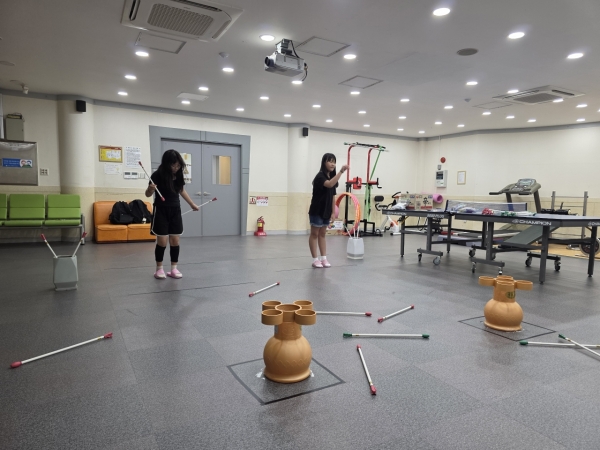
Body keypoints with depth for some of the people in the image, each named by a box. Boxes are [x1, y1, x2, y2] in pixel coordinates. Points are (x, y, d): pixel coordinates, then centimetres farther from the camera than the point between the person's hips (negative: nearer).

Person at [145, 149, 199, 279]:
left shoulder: (179, 175, -1)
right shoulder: (158, 175, -14)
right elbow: (148, 194, -7)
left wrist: (192, 204, 23)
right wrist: (150, 189, -29)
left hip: (175, 210, 4)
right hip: (161, 211, -4)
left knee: (175, 241, 3)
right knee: (162, 241, -4)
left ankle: (174, 269, 13)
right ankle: (159, 269, 12)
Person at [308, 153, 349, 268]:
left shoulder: (332, 177, 8)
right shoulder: (320, 176, -17)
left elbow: (332, 196, 12)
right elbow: (329, 184, -39)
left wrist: (333, 211, 10)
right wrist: (341, 171, -44)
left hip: (326, 211, 8)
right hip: (317, 211, -8)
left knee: (322, 234, 14)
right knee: (314, 234, 3)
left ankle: (324, 258, 18)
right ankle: (315, 259, 9)